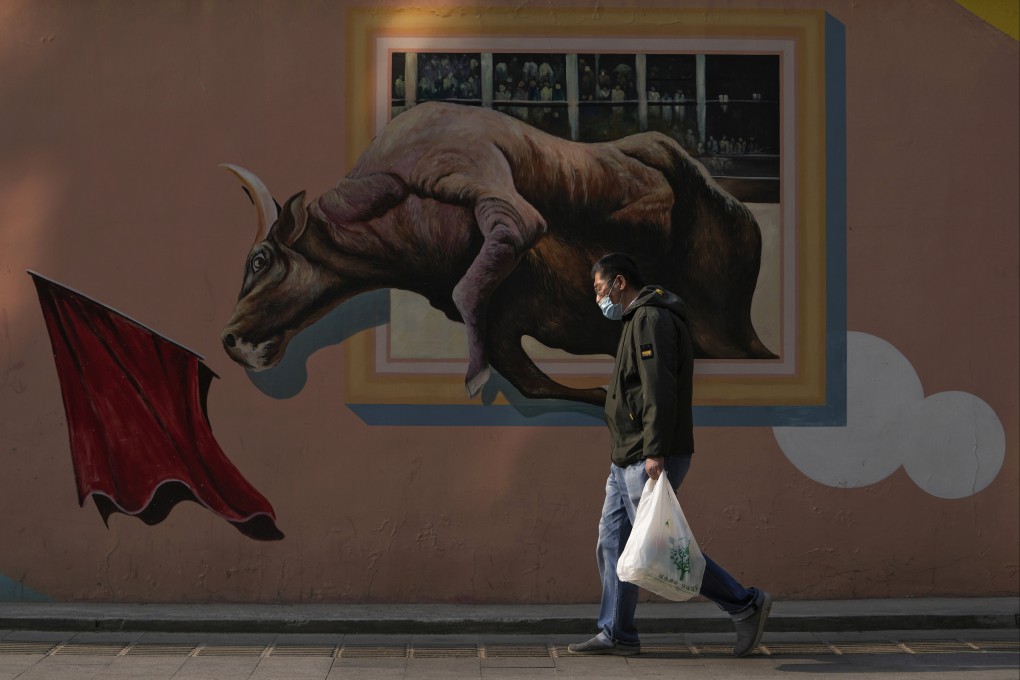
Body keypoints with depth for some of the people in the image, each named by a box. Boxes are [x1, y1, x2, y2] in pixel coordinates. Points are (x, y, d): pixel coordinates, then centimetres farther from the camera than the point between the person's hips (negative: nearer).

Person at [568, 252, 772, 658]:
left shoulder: (651, 319, -12)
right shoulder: (639, 321, 22)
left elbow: (659, 390, -22)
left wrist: (655, 452, -27)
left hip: (649, 461, -11)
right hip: (628, 459, 11)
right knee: (612, 544, 9)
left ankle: (745, 606, -1)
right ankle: (616, 634, 13)